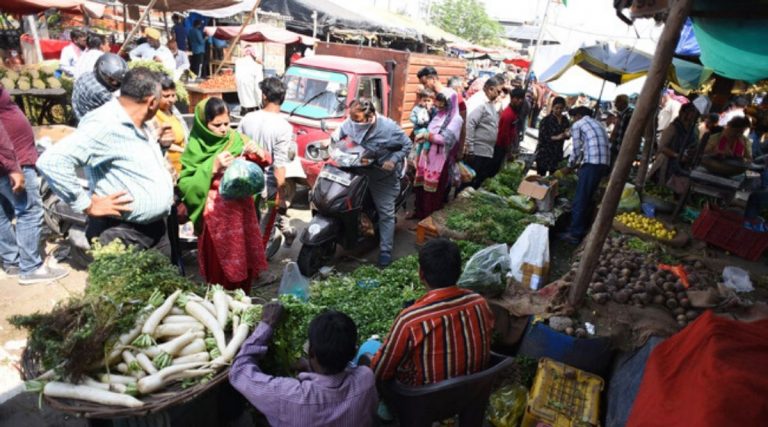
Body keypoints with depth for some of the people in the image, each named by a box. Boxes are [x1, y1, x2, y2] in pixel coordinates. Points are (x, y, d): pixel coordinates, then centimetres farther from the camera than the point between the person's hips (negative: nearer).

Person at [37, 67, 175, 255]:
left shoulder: (140, 124, 8)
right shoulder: (104, 125, -21)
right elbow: (51, 161, -29)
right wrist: (87, 205, -22)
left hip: (156, 227, 9)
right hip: (123, 235, -8)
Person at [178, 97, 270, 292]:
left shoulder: (237, 139, 1)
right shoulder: (196, 148, -6)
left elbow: (263, 163, 7)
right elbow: (186, 185, -11)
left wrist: (257, 153, -14)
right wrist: (212, 167, -19)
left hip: (242, 208, 4)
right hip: (216, 214, -3)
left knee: (244, 260, 12)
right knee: (220, 266, 3)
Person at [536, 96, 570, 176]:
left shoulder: (565, 120, 8)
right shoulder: (546, 120, -8)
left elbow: (567, 136, 11)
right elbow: (542, 137, -12)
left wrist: (567, 134, -12)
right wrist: (556, 137, -22)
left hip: (557, 154, 5)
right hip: (544, 153, -5)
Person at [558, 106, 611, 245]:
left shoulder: (577, 125, 6)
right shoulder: (597, 124, 28)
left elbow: (577, 150, 3)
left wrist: (569, 165, 20)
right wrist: (578, 163, 30)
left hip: (592, 163, -8)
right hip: (604, 163, 8)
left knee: (580, 199, -4)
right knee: (587, 198, 16)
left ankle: (574, 234, -2)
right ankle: (582, 228, 21)